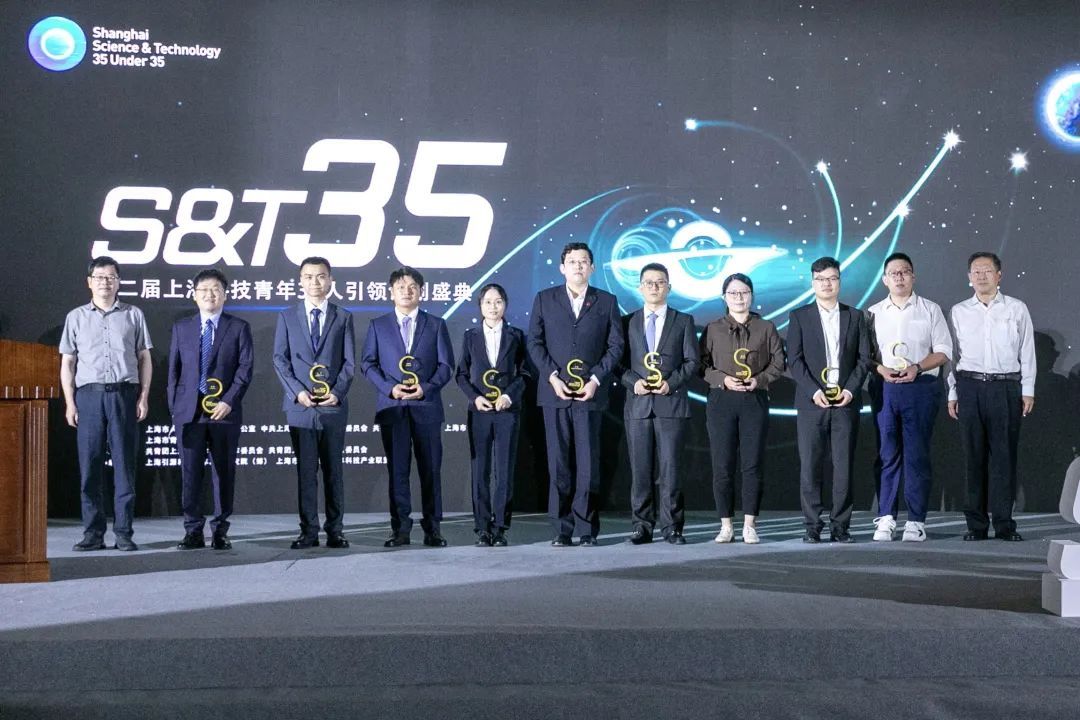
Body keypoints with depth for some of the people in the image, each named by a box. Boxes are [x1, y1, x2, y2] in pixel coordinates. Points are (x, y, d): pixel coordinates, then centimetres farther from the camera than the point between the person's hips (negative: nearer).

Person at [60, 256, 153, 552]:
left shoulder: (133, 315, 10)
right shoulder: (76, 317, 12)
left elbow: (144, 358, 9)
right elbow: (67, 363, 11)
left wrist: (144, 396, 0)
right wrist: (69, 402, 1)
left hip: (124, 393, -1)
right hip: (89, 394, 1)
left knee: (124, 464, -2)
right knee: (89, 465, 0)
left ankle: (123, 532, 2)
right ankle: (93, 532, 5)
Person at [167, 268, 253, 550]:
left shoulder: (239, 328, 6)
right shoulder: (181, 328, 13)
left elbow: (245, 368, -1)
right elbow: (174, 369, 12)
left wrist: (229, 401, -12)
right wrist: (174, 405, 4)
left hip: (225, 411, -1)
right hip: (189, 411, 1)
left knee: (224, 472, 2)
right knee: (190, 473, -2)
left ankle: (220, 532, 10)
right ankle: (193, 531, 6)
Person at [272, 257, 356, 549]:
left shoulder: (343, 317, 8)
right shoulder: (287, 317, 8)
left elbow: (349, 361, 4)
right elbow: (280, 359, 3)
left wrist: (338, 391, -11)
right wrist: (297, 391, -10)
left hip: (334, 405, 0)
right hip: (300, 405, 0)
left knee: (333, 469, 5)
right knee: (305, 470, 1)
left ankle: (335, 530, 10)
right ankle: (308, 531, 6)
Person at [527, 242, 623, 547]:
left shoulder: (606, 301, 9)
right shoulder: (544, 299, 10)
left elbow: (615, 346, 5)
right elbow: (535, 342, 5)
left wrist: (595, 379, -7)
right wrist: (552, 377, -7)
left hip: (590, 392, 0)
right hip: (554, 392, 1)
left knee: (588, 463, -1)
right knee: (559, 464, 1)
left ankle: (586, 527, 5)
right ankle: (562, 529, 5)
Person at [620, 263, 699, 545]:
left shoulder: (683, 321, 10)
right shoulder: (628, 322, 13)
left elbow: (692, 361, 4)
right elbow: (619, 362, 9)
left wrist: (671, 382, -11)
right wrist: (633, 382, -9)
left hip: (672, 403, -1)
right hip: (637, 404, 2)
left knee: (671, 468, -3)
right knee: (640, 470, 2)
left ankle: (671, 526, 2)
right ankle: (642, 527, 7)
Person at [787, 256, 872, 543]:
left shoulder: (855, 316, 13)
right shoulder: (799, 317, 7)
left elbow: (864, 358, 7)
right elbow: (795, 360, 0)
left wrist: (851, 389, -7)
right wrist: (814, 391, -12)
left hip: (846, 401, 1)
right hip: (811, 402, -1)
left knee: (844, 466, 0)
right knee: (809, 466, -2)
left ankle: (840, 526, 6)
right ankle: (812, 526, 3)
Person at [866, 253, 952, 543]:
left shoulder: (930, 310, 7)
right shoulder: (873, 313, 12)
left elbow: (943, 351, 4)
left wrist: (917, 367, -12)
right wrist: (881, 369, -9)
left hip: (921, 386, -2)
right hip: (884, 388, 2)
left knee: (917, 455, -2)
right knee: (887, 454, 1)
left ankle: (916, 521, 1)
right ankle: (885, 518, 4)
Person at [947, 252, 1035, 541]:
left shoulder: (1017, 309, 7)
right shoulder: (958, 312, 10)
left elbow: (1027, 352, 7)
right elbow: (952, 354, 10)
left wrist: (1028, 391, 2)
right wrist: (952, 394, 6)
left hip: (1006, 387, -1)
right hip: (970, 387, 1)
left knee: (1004, 455, -2)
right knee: (974, 455, 1)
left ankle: (1004, 523, 3)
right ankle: (976, 525, 6)